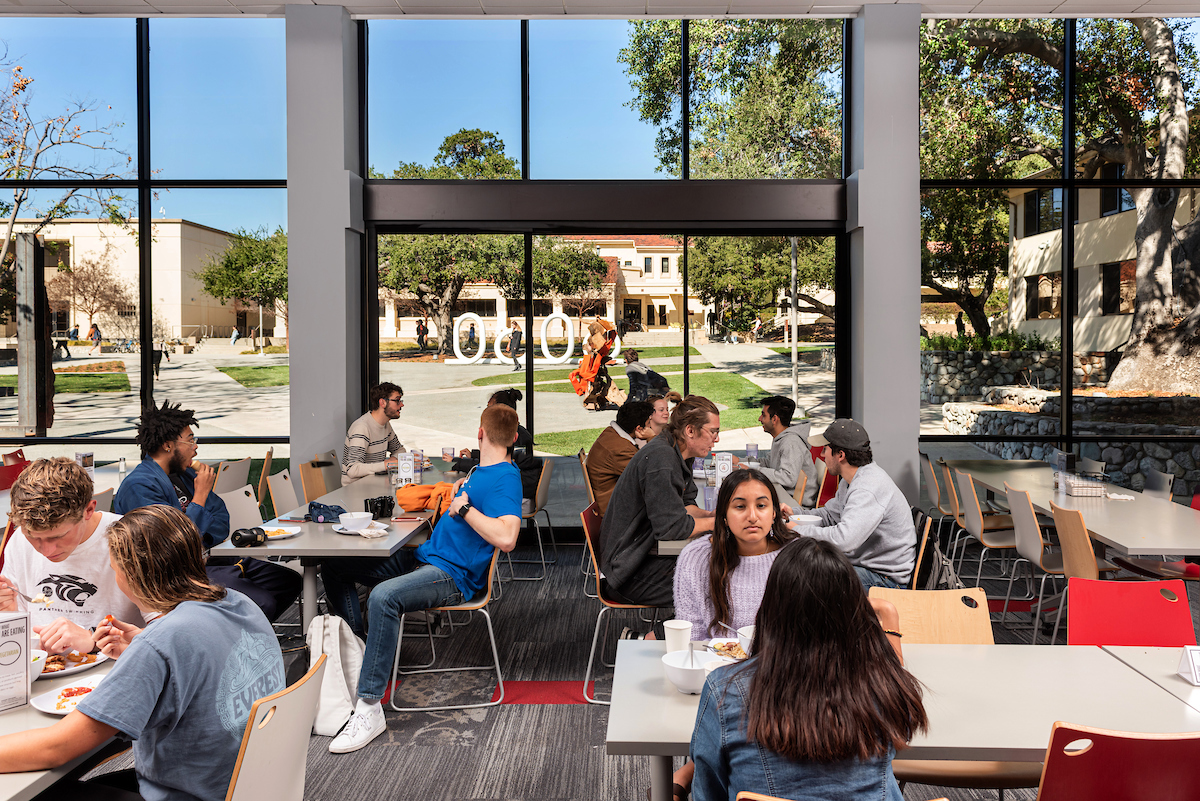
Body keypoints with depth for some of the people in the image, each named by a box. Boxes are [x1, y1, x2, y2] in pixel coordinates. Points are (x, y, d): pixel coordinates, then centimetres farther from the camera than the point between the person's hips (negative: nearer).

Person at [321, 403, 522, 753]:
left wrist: (464, 508, -21)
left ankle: (369, 708, -31)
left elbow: (505, 538, -31)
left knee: (383, 597, -39)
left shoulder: (505, 479, -14)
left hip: (453, 575, -10)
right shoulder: (482, 470, 15)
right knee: (334, 566, 9)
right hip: (425, 557, 11)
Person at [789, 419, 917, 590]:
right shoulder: (851, 480, 9)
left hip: (886, 578, -10)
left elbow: (844, 540, -37)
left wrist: (798, 530, -24)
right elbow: (830, 515, 23)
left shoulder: (868, 489, -26)